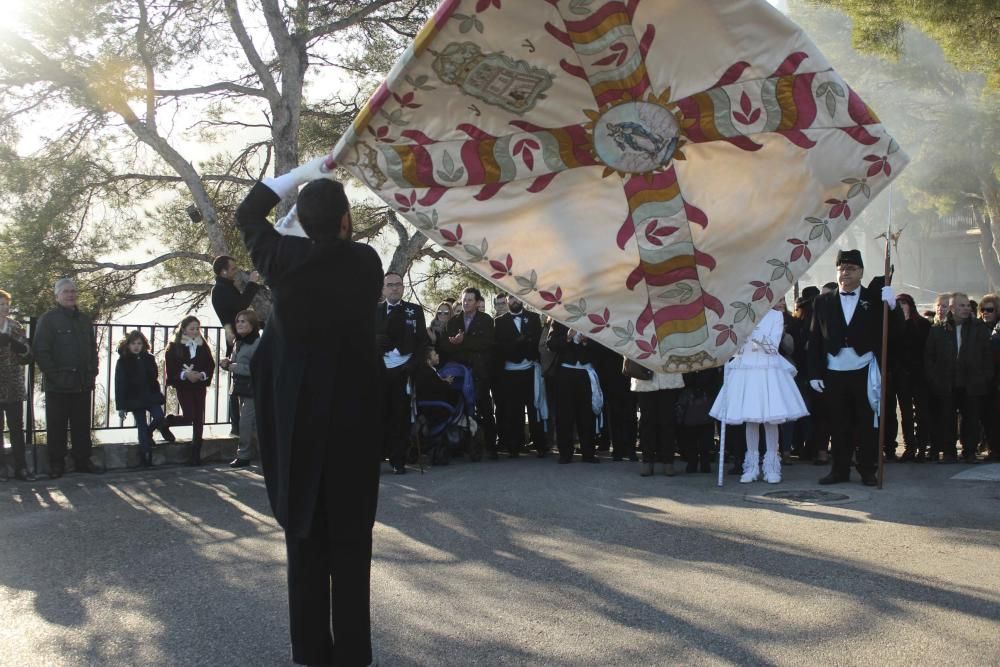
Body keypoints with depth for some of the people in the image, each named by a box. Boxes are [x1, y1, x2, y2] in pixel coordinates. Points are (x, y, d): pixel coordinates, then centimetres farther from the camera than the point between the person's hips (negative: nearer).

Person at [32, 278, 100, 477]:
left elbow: (92, 349, 19)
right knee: (57, 427, 1)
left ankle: (83, 461, 17)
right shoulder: (48, 319, -3)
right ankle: (56, 465, 8)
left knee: (82, 426, 9)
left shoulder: (84, 320, 16)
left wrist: (92, 373, 7)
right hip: (58, 386, -5)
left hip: (82, 384, 5)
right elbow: (40, 350, -9)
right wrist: (53, 375, -14)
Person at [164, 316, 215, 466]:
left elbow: (211, 365, 3)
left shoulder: (203, 345, 6)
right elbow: (171, 368, -8)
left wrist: (202, 375, -15)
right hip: (183, 387, -4)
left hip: (200, 386, 4)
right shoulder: (174, 347, -4)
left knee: (199, 420, 3)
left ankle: (196, 454, 9)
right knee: (189, 417, -13)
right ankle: (167, 421, 18)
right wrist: (185, 374, -22)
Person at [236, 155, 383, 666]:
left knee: (304, 530, 8)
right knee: (350, 535, 4)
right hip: (352, 412, -1)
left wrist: (304, 173, 17)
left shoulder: (283, 257, -5)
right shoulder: (366, 261, -7)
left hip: (295, 412, 1)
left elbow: (247, 214, 13)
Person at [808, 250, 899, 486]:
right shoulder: (823, 302, 8)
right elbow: (814, 340, 6)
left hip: (865, 374, -1)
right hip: (834, 375, 1)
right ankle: (840, 470, 14)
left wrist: (892, 307, -17)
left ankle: (868, 470, 13)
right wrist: (814, 373, 1)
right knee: (839, 425, 5)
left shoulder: (875, 299, 5)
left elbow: (891, 332, -1)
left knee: (867, 425, 3)